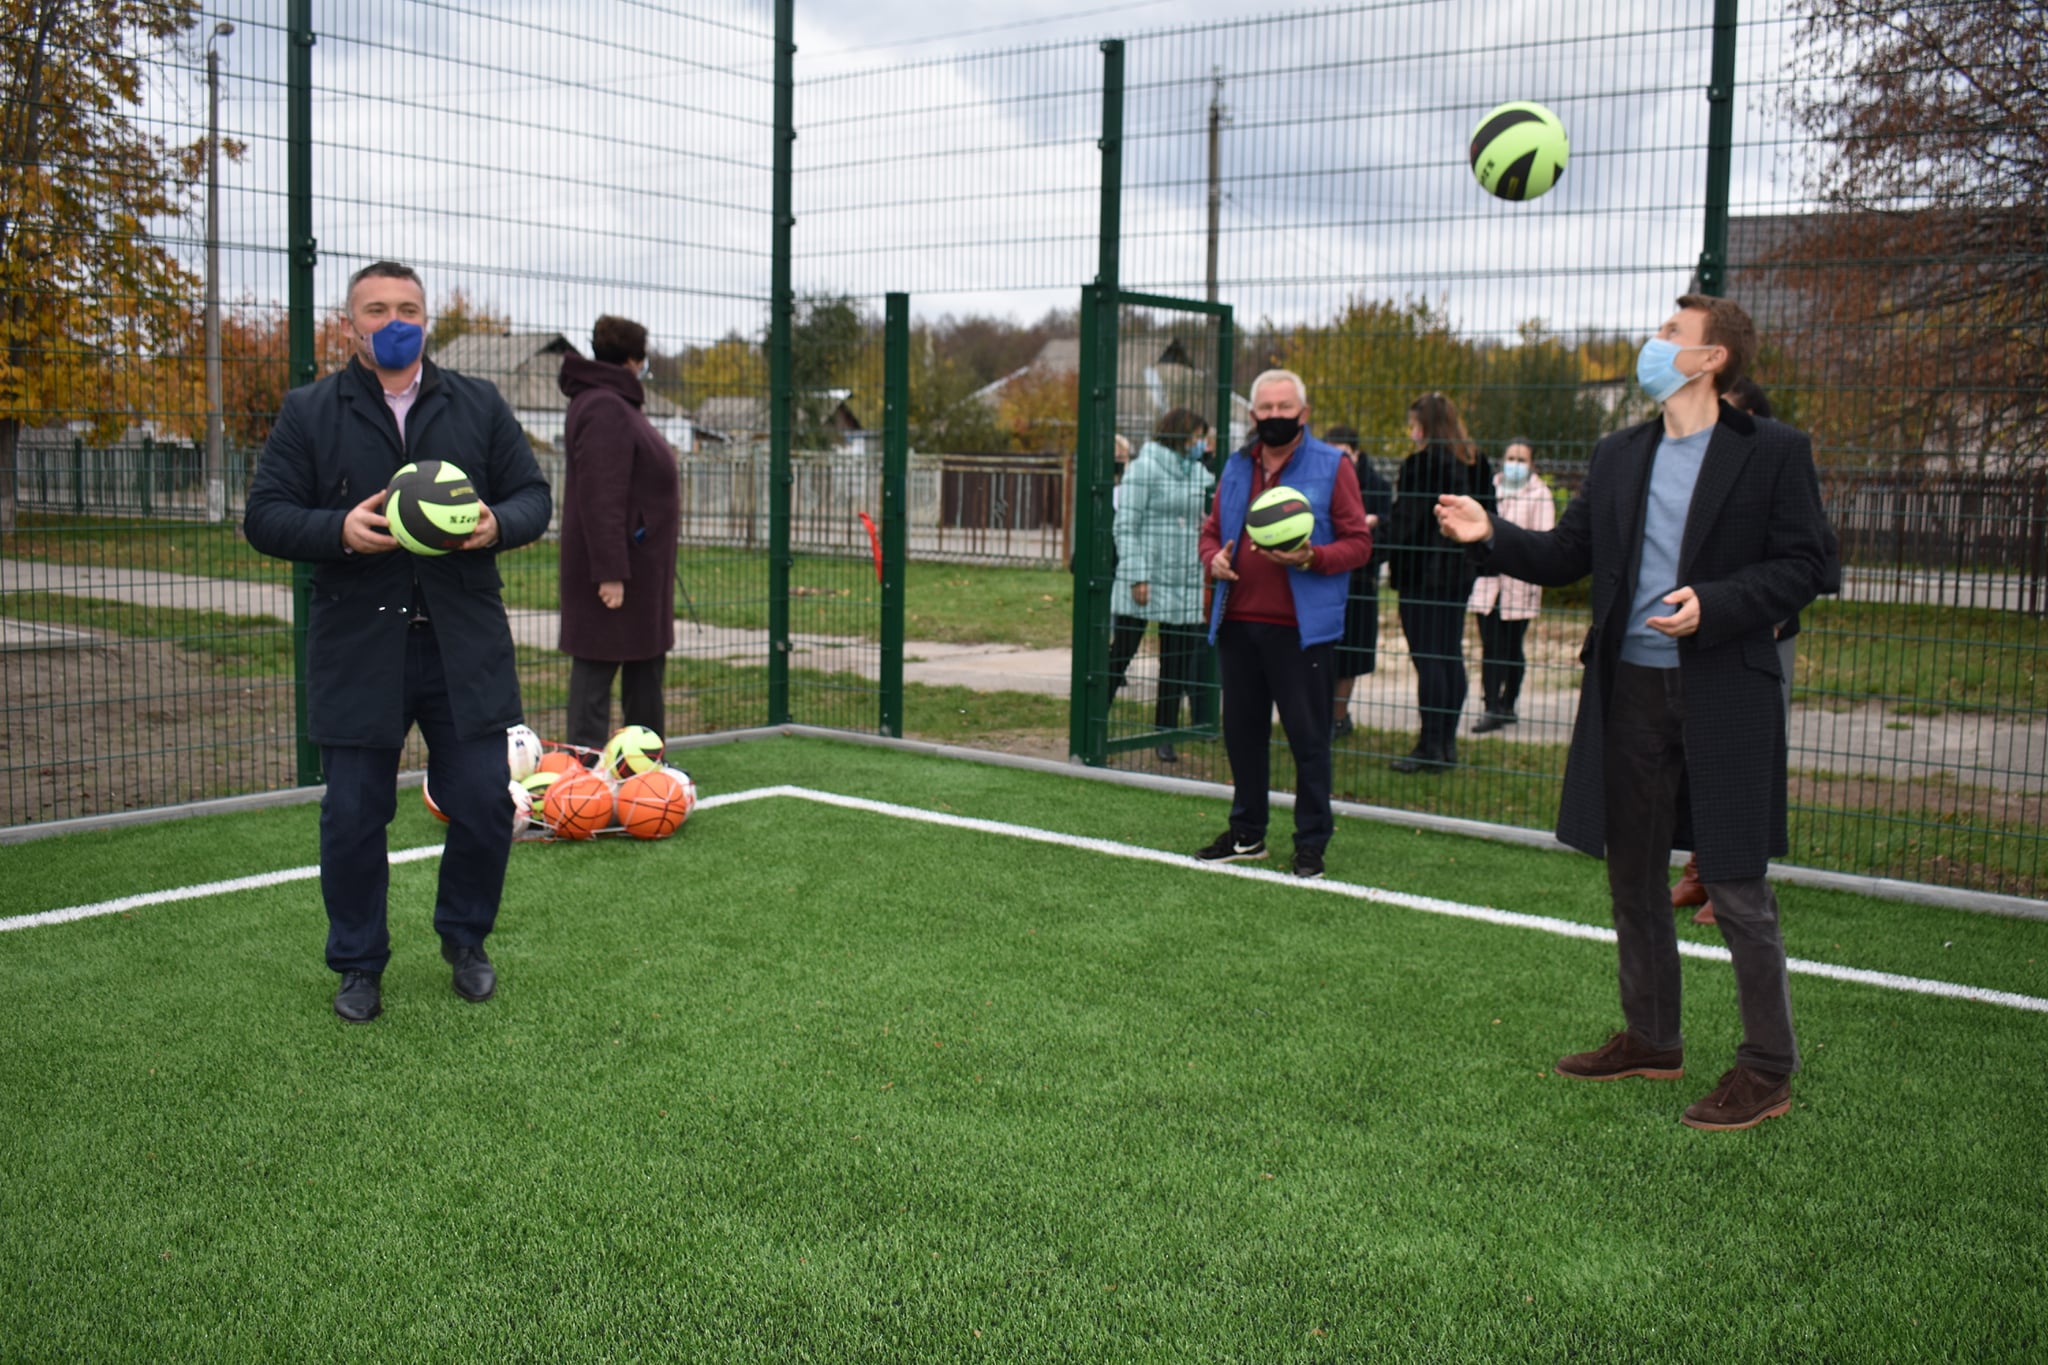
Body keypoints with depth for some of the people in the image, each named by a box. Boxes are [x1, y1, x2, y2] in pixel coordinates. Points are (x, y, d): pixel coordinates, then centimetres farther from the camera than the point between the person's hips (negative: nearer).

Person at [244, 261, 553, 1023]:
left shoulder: (479, 407, 10)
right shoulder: (308, 413, 4)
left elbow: (532, 495, 9)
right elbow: (264, 517, 0)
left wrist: (498, 524, -14)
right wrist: (338, 530, -19)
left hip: (464, 648, 1)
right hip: (356, 653, -1)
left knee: (483, 805, 3)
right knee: (353, 817, 4)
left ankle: (464, 940, 27)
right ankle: (358, 966, 22)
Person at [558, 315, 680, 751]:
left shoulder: (619, 405, 18)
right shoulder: (604, 410, -17)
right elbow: (600, 498, -24)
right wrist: (609, 571, -27)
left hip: (641, 569, 11)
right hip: (615, 572, -11)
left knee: (646, 666, 17)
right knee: (597, 667, -4)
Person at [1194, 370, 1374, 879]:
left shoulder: (1332, 467, 0)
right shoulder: (1236, 467, 15)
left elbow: (1358, 542, -3)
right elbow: (1212, 528, 22)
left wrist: (1312, 558, -19)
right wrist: (1213, 558, -1)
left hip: (1301, 627, -5)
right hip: (1237, 623, 5)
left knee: (1307, 733, -1)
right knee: (1242, 729, 12)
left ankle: (1312, 841, 10)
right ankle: (1246, 832, 26)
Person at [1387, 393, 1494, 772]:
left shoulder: (1422, 463, -14)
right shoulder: (1476, 463, 11)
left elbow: (1407, 522, -15)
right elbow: (1488, 515, 15)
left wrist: (1395, 561, -7)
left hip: (1424, 573, -8)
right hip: (1460, 571, 8)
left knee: (1428, 658, -6)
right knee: (1452, 655, 11)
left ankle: (1431, 746, -4)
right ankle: (1448, 743, 16)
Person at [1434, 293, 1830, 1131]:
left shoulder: (1774, 453, -4)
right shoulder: (1618, 458, 12)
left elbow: (1802, 565, -6)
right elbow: (1566, 556, 13)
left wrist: (1713, 605, -20)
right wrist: (1492, 538, -1)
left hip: (1723, 696, -6)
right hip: (1629, 692, 6)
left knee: (1736, 886, -1)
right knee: (1633, 879, 14)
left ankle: (1769, 1068, 12)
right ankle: (1651, 1041, 30)